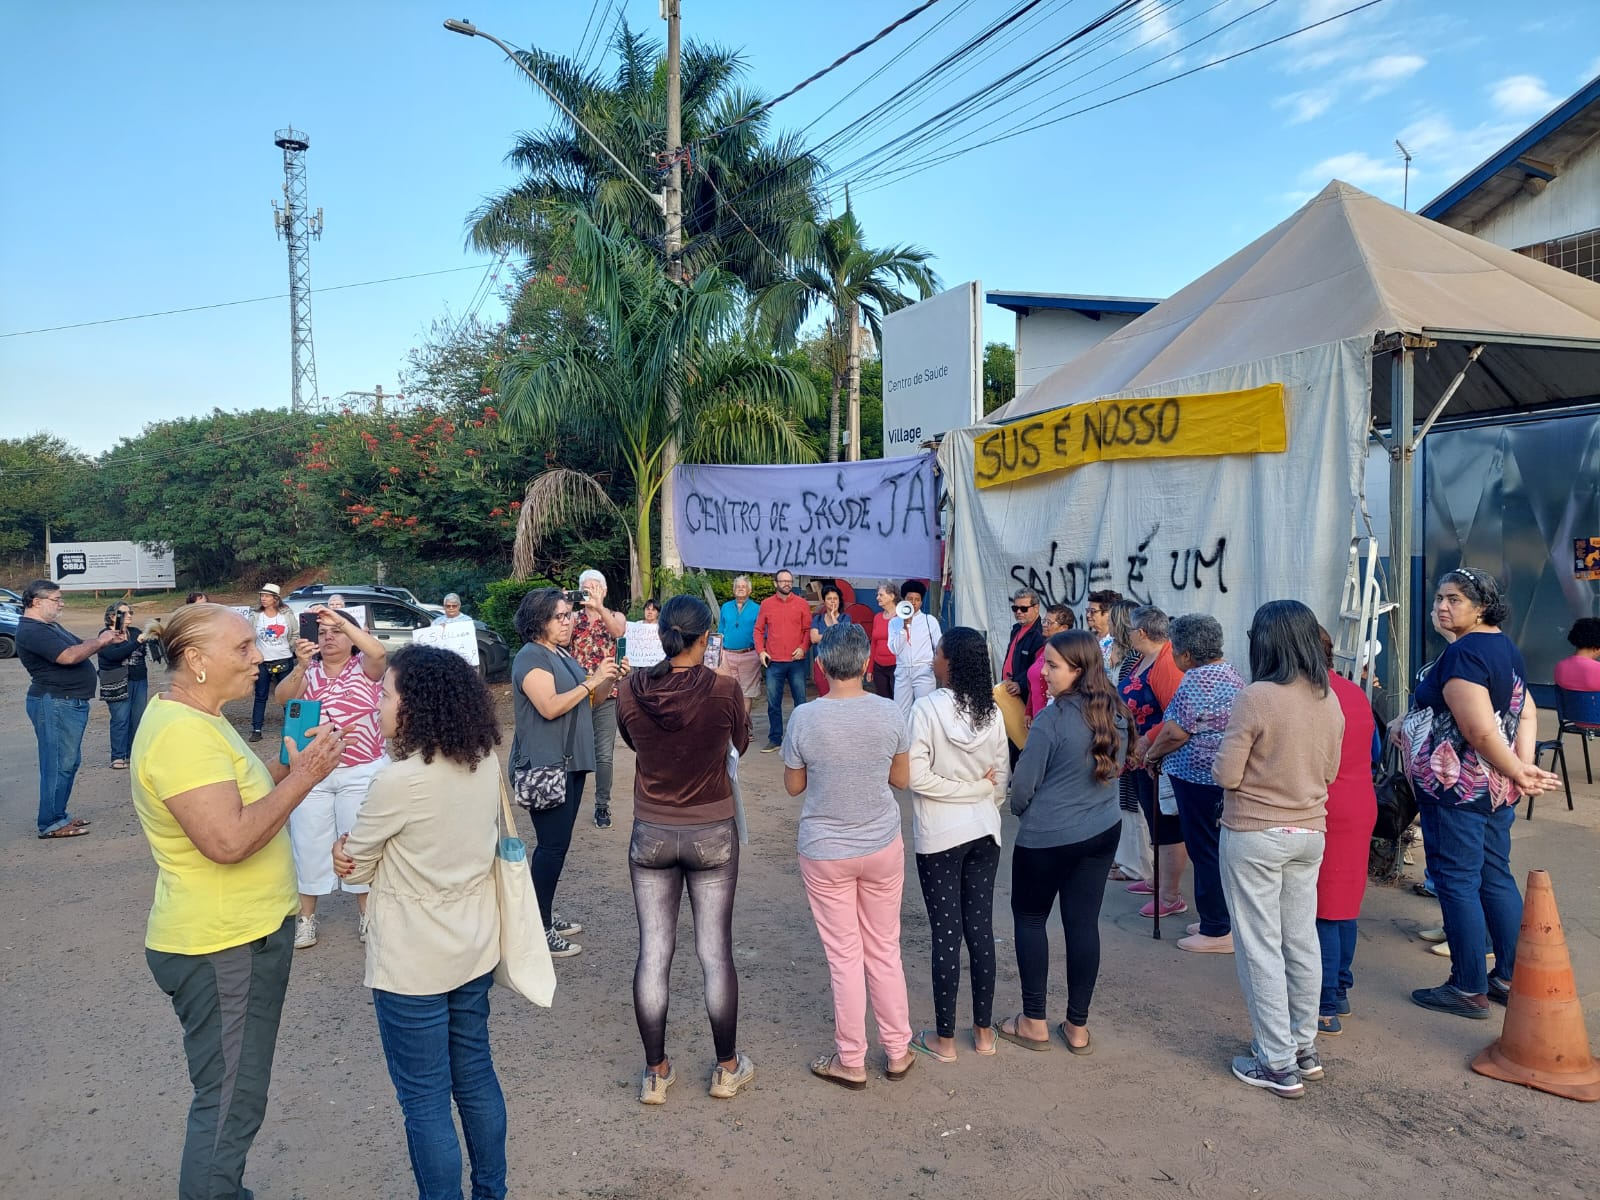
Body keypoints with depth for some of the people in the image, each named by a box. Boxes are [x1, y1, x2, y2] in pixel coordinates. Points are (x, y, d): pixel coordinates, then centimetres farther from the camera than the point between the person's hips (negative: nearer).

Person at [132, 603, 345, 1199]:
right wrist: (303, 777, -24)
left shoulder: (197, 721, 10)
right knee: (231, 1101, 2)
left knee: (231, 1094, 24)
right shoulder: (182, 734, -24)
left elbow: (240, 789, 19)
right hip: (223, 949, -11)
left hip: (243, 934, 11)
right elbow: (228, 840, -32)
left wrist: (292, 760, 4)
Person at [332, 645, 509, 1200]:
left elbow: (351, 865, -10)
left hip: (413, 966, -7)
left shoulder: (398, 781, -25)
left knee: (425, 1101, 9)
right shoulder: (485, 762, -4)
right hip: (476, 949, 7)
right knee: (476, 1076, 22)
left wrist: (346, 854, 10)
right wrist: (372, 854, -6)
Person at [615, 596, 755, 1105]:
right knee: (716, 951, 10)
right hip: (712, 834, -1)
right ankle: (727, 1068, 25)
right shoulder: (724, 689, -17)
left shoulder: (630, 690, -10)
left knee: (653, 951, 11)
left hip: (651, 834, 2)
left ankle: (656, 1072, 22)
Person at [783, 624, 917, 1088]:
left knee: (845, 956, 10)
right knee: (885, 950, 17)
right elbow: (901, 778, 2)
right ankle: (898, 1051, 29)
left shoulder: (805, 719, -17)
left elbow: (793, 786, -4)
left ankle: (851, 1062, 23)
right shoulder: (890, 713, -11)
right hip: (883, 846, 2)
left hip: (826, 854, -2)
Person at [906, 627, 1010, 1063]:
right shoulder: (992, 711, -2)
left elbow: (916, 777, -19)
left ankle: (944, 1039, 15)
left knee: (946, 933, 3)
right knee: (981, 927, 12)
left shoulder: (927, 708, -16)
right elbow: (1001, 779, 4)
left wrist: (957, 789, -9)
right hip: (985, 831, 5)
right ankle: (983, 1031, 23)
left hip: (938, 836, -4)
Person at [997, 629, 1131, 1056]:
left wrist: (1022, 810, 7)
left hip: (1047, 836, -6)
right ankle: (1077, 1026, 21)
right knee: (1083, 923, 12)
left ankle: (1034, 1022, 18)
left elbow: (1023, 784, -13)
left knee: (1029, 918, 12)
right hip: (1103, 830, 6)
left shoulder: (1053, 719, -22)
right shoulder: (1116, 713, -1)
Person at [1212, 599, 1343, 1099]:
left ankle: (1278, 1064, 11)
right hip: (1309, 832, 7)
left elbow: (1226, 775, -16)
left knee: (1260, 947, 4)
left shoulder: (1256, 698, -20)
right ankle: (1304, 1048, 30)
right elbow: (1329, 771, 11)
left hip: (1253, 836, -6)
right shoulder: (1328, 699, 0)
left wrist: (1224, 751, 3)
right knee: (1302, 941, 17)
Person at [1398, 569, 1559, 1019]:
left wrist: (1516, 772, -12)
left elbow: (1481, 731, -25)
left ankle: (1469, 989, 8)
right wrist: (1522, 767, -3)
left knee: (1457, 884, 0)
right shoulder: (1506, 648, 11)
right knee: (1496, 878, 16)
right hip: (1495, 788, 9)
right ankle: (1510, 977, 26)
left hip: (1458, 787, -9)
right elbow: (1526, 714, 8)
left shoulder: (1462, 653, -19)